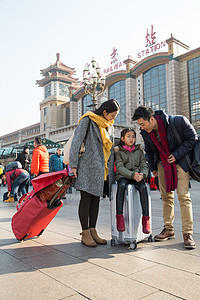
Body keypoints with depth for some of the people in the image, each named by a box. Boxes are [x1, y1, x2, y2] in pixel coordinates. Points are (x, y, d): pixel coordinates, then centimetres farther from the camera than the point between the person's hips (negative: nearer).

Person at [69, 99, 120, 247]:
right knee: (86, 199, -3)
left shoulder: (106, 125, 19)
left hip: (102, 168, 7)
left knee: (96, 199, 9)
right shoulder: (87, 121, -3)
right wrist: (73, 165, -14)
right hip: (88, 166, -7)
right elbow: (76, 142, -8)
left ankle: (93, 231, 16)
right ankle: (85, 234, 5)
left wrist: (111, 167, 14)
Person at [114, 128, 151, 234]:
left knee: (143, 187, -30)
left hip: (137, 176, 2)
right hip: (123, 175, -2)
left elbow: (144, 166, 8)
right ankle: (119, 216, -30)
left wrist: (142, 174, -16)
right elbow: (120, 167, -7)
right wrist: (132, 175, -22)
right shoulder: (118, 151, 6)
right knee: (122, 185, -35)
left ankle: (145, 218, -25)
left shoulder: (139, 151, 15)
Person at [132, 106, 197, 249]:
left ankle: (188, 233, -1)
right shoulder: (146, 132, -8)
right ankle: (169, 229, 19)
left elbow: (192, 138, -10)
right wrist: (153, 167, 11)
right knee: (166, 197, 8)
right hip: (162, 164, 4)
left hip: (180, 162, -4)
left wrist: (177, 155, -18)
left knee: (184, 197, -9)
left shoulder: (178, 122, -23)